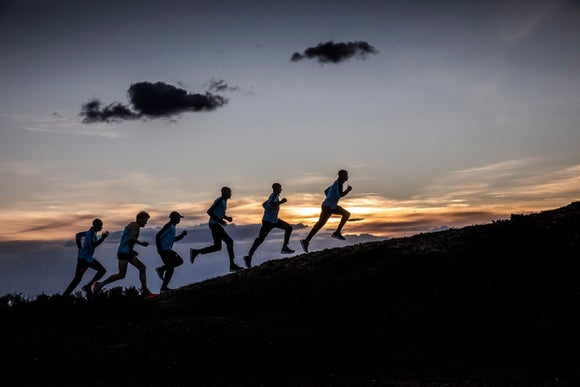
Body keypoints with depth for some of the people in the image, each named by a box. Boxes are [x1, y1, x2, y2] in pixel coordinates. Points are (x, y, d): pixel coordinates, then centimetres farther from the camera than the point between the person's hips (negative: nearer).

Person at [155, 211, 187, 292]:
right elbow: (158, 236, -21)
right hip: (164, 250, -10)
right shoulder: (169, 226, -13)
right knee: (170, 268, -8)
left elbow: (173, 239, 29)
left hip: (168, 250, 10)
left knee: (179, 261, 13)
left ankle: (161, 269, 9)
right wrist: (159, 249, -21)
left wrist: (182, 235, 14)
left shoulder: (172, 227, 19)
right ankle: (164, 288, -3)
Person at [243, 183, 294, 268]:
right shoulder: (274, 195, -16)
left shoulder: (274, 196, 13)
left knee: (289, 228, 11)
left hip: (274, 220, 10)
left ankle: (285, 248, 10)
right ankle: (249, 257, -6)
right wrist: (281, 202, -31)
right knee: (260, 239, -9)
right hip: (268, 221, -10)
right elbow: (271, 204, -38)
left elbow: (264, 204, 24)